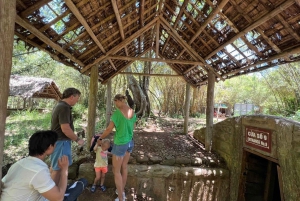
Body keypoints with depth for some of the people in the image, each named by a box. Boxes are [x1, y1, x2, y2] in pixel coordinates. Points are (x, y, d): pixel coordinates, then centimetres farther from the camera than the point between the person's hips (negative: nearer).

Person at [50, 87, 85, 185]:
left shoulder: (60, 105, 10)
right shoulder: (64, 107, -22)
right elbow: (65, 129, -26)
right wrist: (77, 139, -14)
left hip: (57, 140, 11)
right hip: (61, 141, -11)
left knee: (54, 167, 22)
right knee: (58, 168, 0)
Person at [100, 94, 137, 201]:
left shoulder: (117, 113, -22)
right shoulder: (133, 112, 0)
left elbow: (108, 129, -14)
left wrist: (100, 138, 4)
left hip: (120, 144, -7)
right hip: (130, 142, 8)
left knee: (116, 171, 10)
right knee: (124, 167, 23)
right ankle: (122, 191, 42)